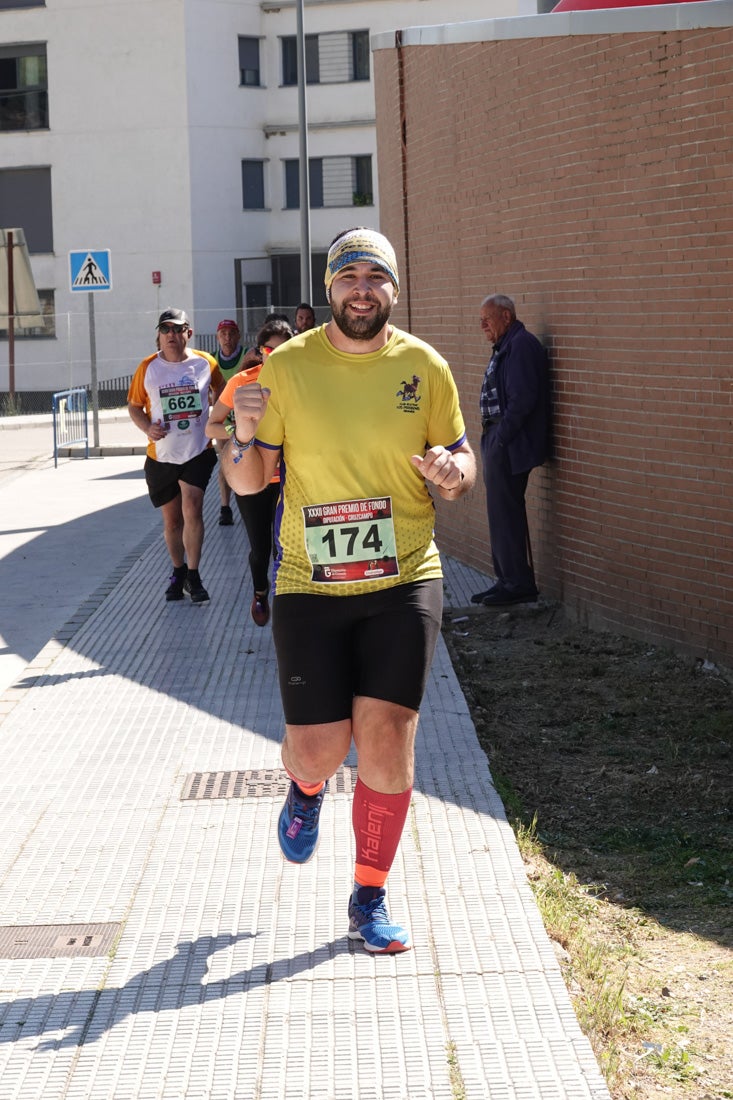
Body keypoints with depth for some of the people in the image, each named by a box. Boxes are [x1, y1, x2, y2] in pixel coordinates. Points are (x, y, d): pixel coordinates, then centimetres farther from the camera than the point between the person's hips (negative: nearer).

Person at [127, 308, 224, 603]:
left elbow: (221, 392, 17)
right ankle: (178, 572, 31)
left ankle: (193, 575, -7)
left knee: (192, 510, -17)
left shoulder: (205, 363, -1)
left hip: (197, 451, -1)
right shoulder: (148, 368, -2)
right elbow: (134, 406, 7)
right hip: (161, 455, 2)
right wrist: (147, 427, -12)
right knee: (171, 520, 11)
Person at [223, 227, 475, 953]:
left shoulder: (424, 367, 1)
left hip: (403, 581, 0)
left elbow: (460, 458, 11)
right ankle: (306, 790, 40)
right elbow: (247, 483, 3)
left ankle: (370, 901, 13)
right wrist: (245, 434, -19)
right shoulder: (286, 368, -2)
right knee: (317, 750, -1)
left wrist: (453, 472, -13)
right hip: (309, 586, 0)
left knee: (387, 740, -6)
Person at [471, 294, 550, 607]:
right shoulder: (505, 347, 19)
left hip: (510, 445, -10)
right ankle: (507, 580, 21)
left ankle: (519, 584, -2)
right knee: (501, 512, 14)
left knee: (506, 513, -7)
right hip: (499, 443, 10)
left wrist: (500, 437, -19)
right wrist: (491, 440, 15)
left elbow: (522, 399, -22)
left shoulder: (521, 345, -13)